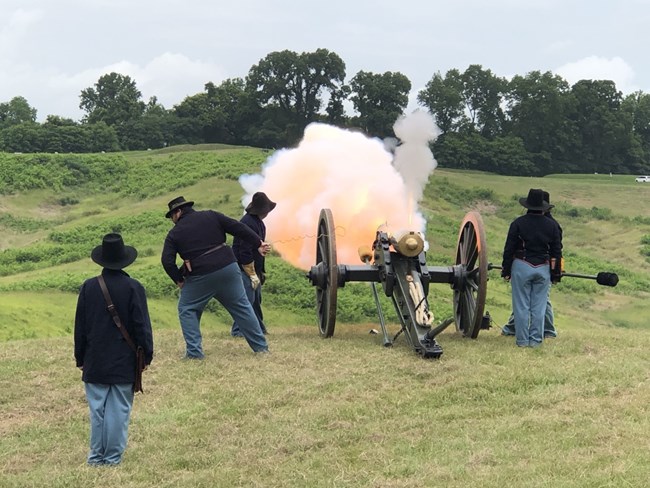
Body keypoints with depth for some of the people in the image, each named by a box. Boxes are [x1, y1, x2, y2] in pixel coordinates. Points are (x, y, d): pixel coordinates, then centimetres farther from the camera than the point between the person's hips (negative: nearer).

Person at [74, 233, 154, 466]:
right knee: (119, 410, 3)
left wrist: (80, 357, 13)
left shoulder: (88, 287, -2)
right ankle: (113, 456, 4)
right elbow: (142, 325, -7)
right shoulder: (133, 287, -9)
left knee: (97, 409, 9)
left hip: (95, 361, 2)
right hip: (124, 362, -2)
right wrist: (147, 355, 3)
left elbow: (80, 325, 4)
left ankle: (97, 455, 12)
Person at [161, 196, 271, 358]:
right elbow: (238, 228, 4)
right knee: (242, 307, 14)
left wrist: (179, 280, 7)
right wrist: (258, 244, 8)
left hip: (200, 277, -3)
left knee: (187, 310, 14)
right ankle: (261, 346, 16)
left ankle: (194, 351, 4)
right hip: (228, 268, 3)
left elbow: (167, 261, -7)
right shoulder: (210, 216, 8)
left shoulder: (175, 233, 2)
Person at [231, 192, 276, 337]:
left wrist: (261, 271, 21)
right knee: (247, 299, -12)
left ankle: (259, 328, 23)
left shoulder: (258, 222, 12)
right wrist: (253, 274, -19)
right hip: (244, 269, -10)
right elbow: (245, 253, -24)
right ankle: (238, 330, -8)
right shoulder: (248, 223, -22)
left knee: (256, 299, 15)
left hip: (254, 269, 10)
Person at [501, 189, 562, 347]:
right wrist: (556, 272, 15)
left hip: (521, 267, -2)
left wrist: (506, 269, 4)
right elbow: (557, 251, 7)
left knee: (521, 306, 4)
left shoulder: (518, 223, -5)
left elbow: (509, 249, -4)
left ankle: (522, 340, 6)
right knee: (539, 307, 7)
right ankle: (536, 339, 8)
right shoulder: (552, 225, 2)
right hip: (543, 269, 2)